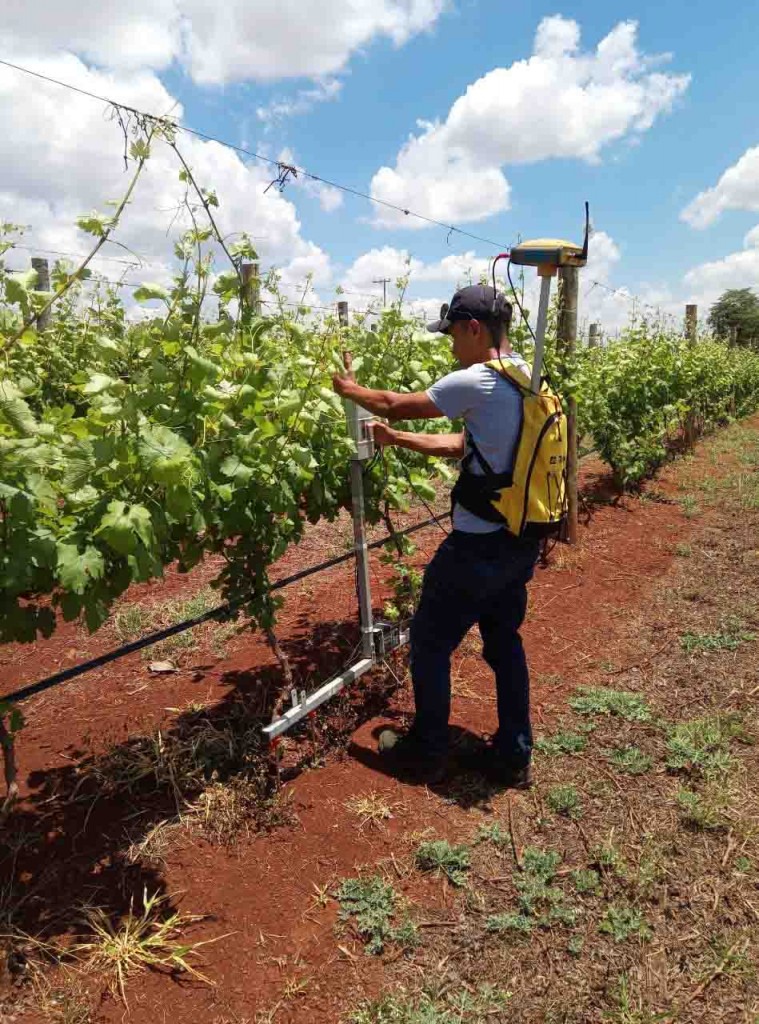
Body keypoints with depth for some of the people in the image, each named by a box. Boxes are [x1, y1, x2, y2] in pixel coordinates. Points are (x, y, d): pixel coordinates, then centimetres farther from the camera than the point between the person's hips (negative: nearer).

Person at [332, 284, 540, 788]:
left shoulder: (475, 383, -20)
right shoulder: (527, 380, 8)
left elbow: (395, 404, -8)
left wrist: (349, 389, 11)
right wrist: (394, 438, 13)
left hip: (479, 545, -8)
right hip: (522, 541, 9)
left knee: (430, 642, 9)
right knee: (505, 641, 20)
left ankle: (426, 753, 24)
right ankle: (513, 756, 30)